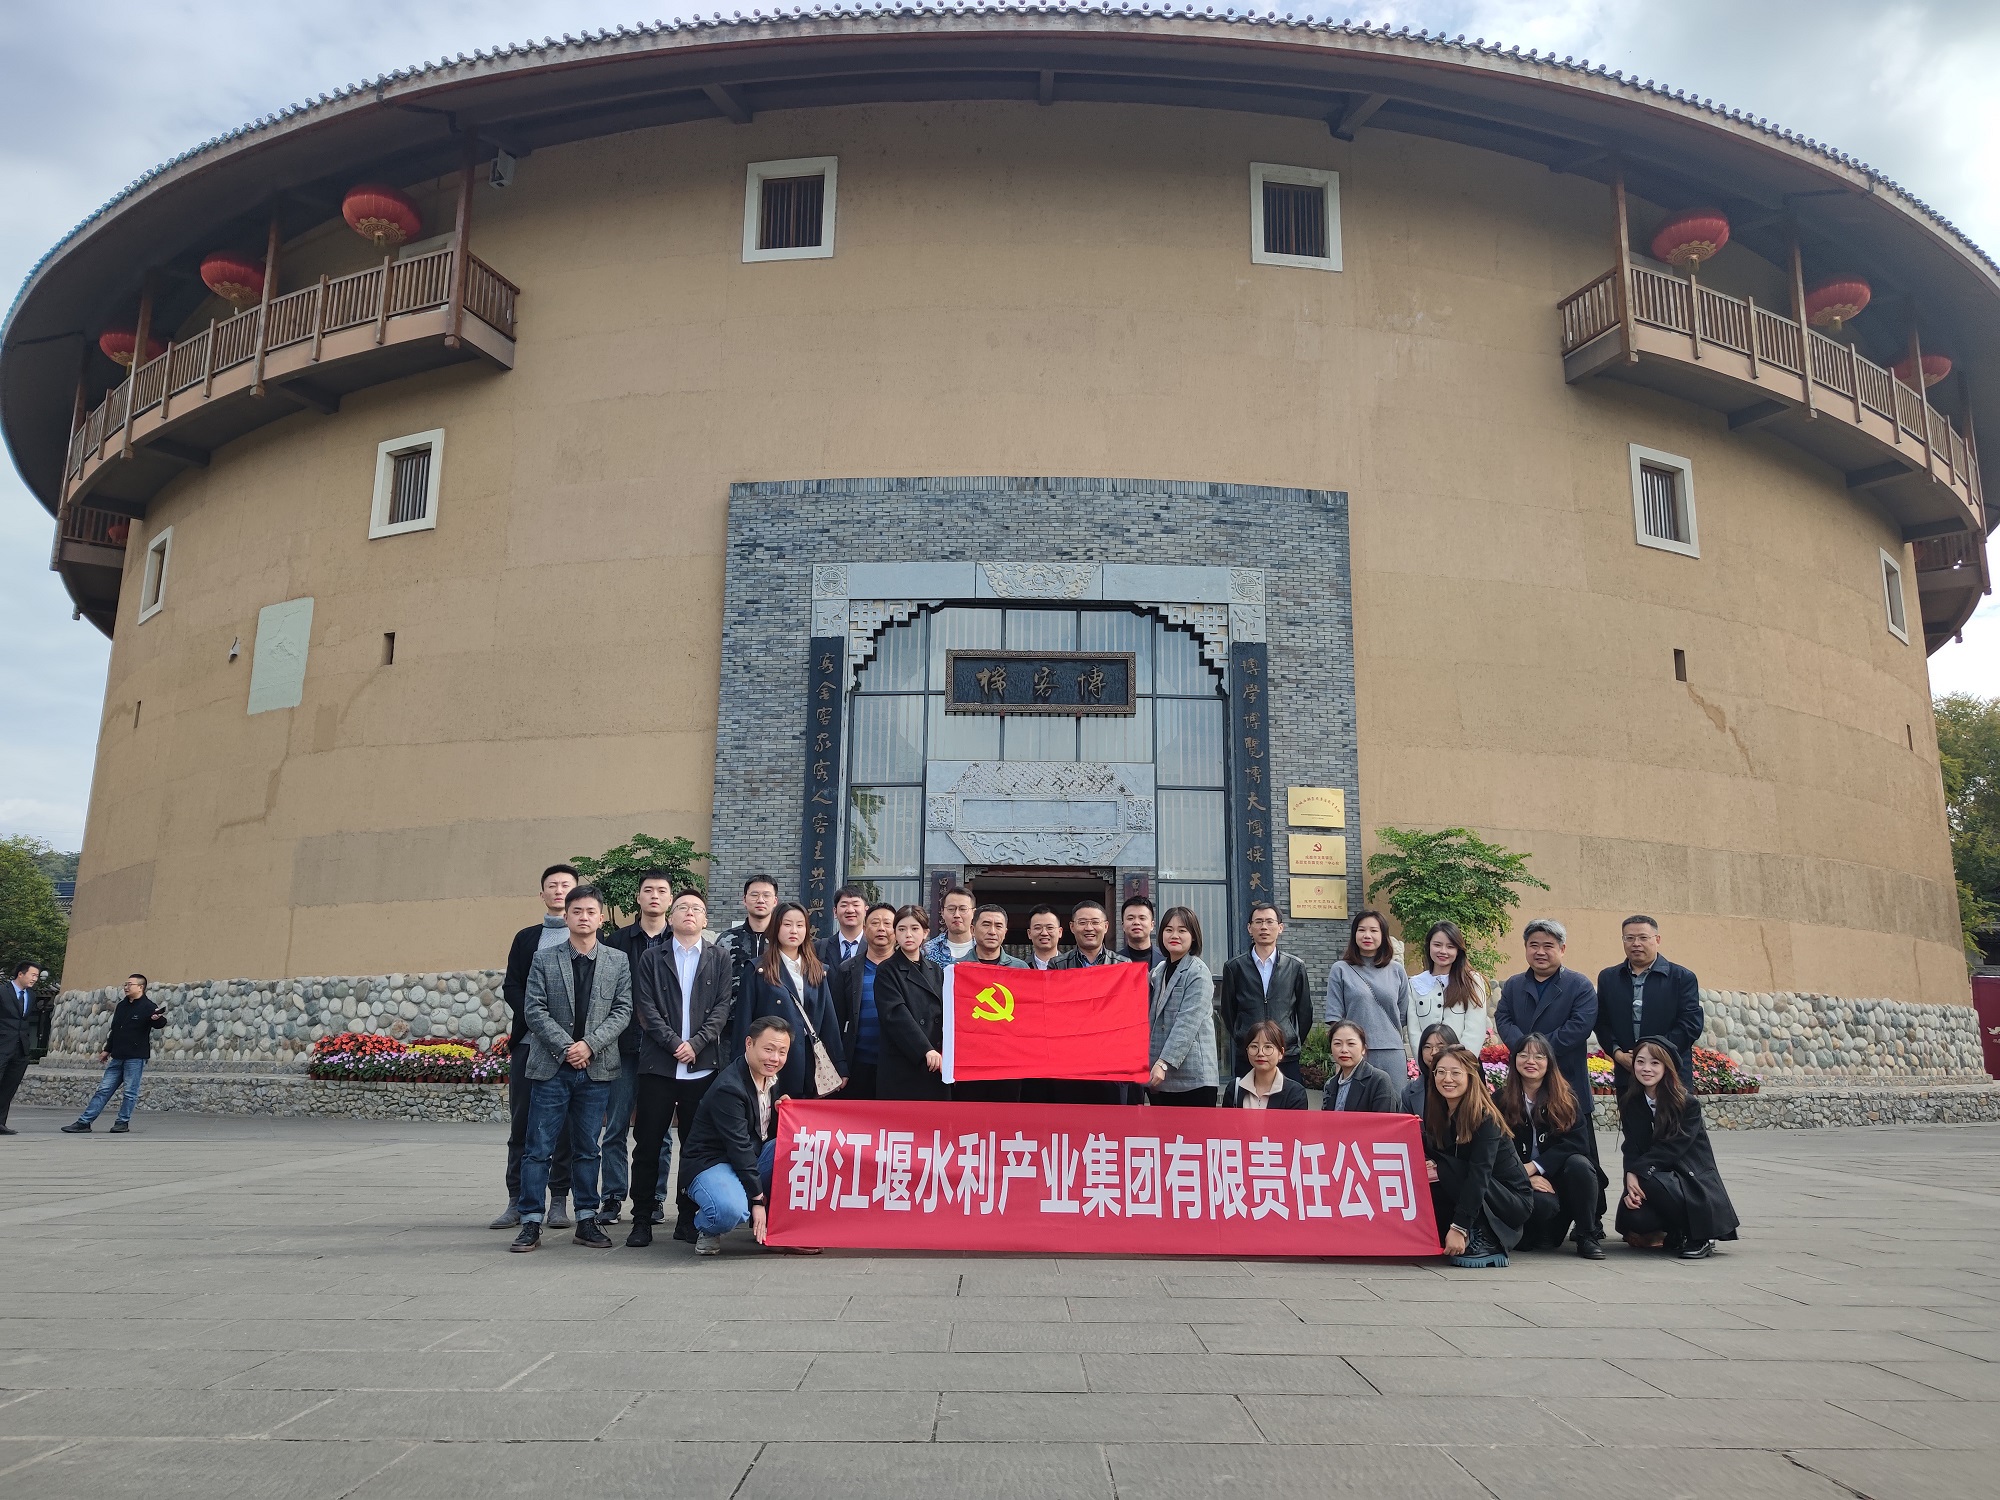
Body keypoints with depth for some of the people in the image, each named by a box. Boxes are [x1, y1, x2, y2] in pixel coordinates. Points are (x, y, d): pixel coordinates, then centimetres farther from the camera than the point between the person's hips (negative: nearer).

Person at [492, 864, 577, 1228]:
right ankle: (517, 1201, 11)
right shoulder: (526, 937, 15)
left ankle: (558, 1201, 7)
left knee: (564, 1124, 1)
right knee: (521, 1123, 4)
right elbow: (510, 987, 8)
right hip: (527, 1042, 3)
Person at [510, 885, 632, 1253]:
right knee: (538, 1148, 1)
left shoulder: (618, 961, 5)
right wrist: (566, 1047, -12)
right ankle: (531, 1224, 8)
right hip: (552, 1067, -1)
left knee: (587, 1149, 9)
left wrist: (590, 1045, -12)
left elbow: (622, 1010, 0)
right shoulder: (544, 960, 3)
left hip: (596, 1068, 1)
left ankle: (587, 1220, 16)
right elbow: (535, 1010, -2)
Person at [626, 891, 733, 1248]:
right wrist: (674, 1043, -11)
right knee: (648, 1145, 2)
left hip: (703, 1067, 1)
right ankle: (642, 1220, 11)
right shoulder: (651, 958, 8)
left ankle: (687, 1219, 14)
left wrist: (696, 1044, -10)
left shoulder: (719, 958, 10)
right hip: (658, 1065, 0)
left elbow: (723, 1007, 2)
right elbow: (646, 1008, 0)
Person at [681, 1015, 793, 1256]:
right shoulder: (729, 1088, -23)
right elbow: (739, 1146, -24)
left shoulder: (774, 1079, 3)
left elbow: (774, 1133, 12)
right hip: (710, 1163, -8)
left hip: (750, 1161, 8)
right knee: (731, 1210, -38)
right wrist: (757, 1200, -23)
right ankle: (706, 1228, 1)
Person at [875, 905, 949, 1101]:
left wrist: (946, 1053, -4)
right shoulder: (887, 972, 0)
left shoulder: (935, 971, 16)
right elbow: (897, 1015, -12)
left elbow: (946, 1014, 12)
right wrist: (926, 1050, -23)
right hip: (901, 1069, -5)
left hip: (935, 1068, 5)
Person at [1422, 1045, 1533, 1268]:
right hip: (1472, 1198, 6)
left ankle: (1484, 1242, -16)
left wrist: (1459, 1228, -35)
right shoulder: (1435, 1110, -1)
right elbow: (1428, 1154, 2)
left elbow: (1479, 1175, -28)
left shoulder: (1485, 1117, -20)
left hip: (1512, 1201, -6)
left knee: (1445, 1170, -27)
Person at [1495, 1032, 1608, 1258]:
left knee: (1578, 1163, -31)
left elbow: (1573, 1142, -11)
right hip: (1522, 1181, -1)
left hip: (1558, 1174, 2)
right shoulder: (1500, 1100, 1)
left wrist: (1532, 1167, -21)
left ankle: (1589, 1235, -13)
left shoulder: (1565, 1099, 2)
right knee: (1542, 1202, -34)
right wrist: (1527, 1177, -20)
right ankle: (1545, 1234, 2)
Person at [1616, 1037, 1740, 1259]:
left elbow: (1672, 1148, -18)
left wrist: (1636, 1172, -25)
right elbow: (1631, 1150, -4)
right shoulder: (1630, 1103, 2)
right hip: (1656, 1177, 3)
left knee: (1650, 1180, -35)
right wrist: (1630, 1183, -23)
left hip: (1692, 1180, -3)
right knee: (1632, 1216, -28)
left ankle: (1698, 1237, -10)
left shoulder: (1688, 1104, -10)